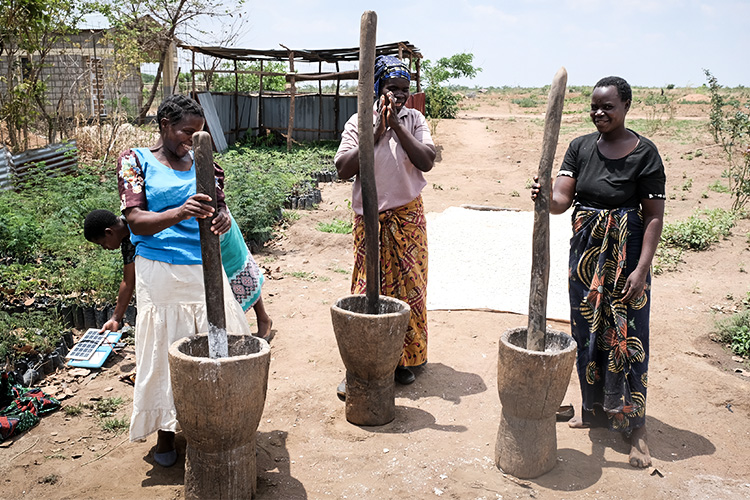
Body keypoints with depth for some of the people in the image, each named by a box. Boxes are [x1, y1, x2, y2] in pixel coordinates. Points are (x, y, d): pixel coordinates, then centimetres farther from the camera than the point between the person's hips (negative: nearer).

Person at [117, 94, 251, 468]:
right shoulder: (135, 161, 1)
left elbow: (220, 207, 11)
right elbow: (136, 221, -9)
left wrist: (222, 218, -16)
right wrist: (179, 213, -28)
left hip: (205, 268, 3)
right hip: (160, 272, -3)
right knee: (164, 348, 2)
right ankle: (165, 431, 21)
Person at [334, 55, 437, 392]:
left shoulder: (414, 119, 3)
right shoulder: (359, 121, -1)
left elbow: (427, 161, -12)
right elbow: (343, 169, -11)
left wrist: (397, 125, -15)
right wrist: (377, 132, -15)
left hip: (408, 216, 1)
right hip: (369, 218, -1)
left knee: (408, 285, 5)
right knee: (368, 288, -1)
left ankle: (404, 358, 21)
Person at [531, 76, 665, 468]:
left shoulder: (644, 152, -9)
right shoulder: (580, 147, 3)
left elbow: (654, 216, -10)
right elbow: (562, 200, -8)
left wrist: (642, 268, -16)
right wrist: (547, 195, -31)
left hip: (625, 254, -4)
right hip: (585, 250, 4)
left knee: (626, 335, -1)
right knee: (588, 332, 12)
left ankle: (635, 427, 14)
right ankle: (595, 409, 31)